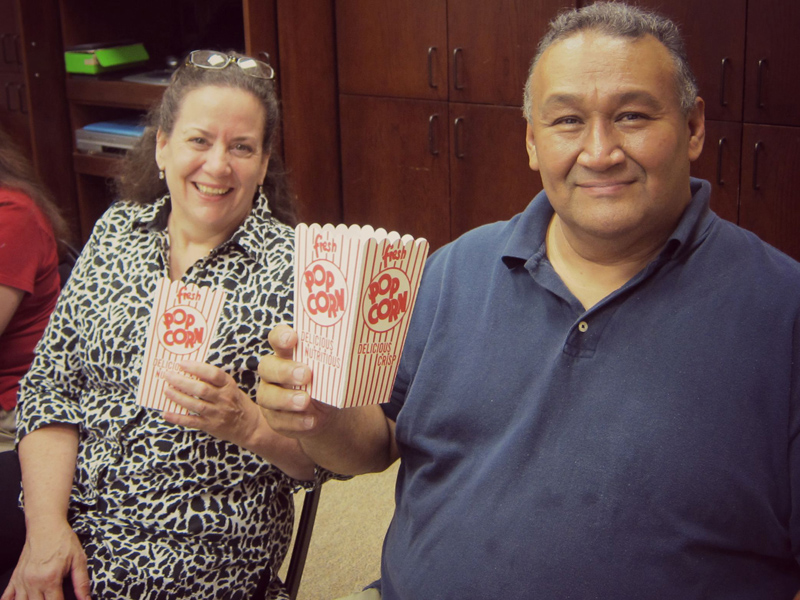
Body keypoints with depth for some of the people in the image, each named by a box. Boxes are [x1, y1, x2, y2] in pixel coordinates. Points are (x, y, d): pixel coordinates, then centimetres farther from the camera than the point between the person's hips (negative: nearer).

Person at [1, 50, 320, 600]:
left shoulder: (294, 268, -7)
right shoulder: (117, 231, 6)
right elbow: (51, 384, 3)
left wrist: (250, 425, -25)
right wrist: (46, 525, -9)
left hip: (191, 552, -4)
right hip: (64, 500, 4)